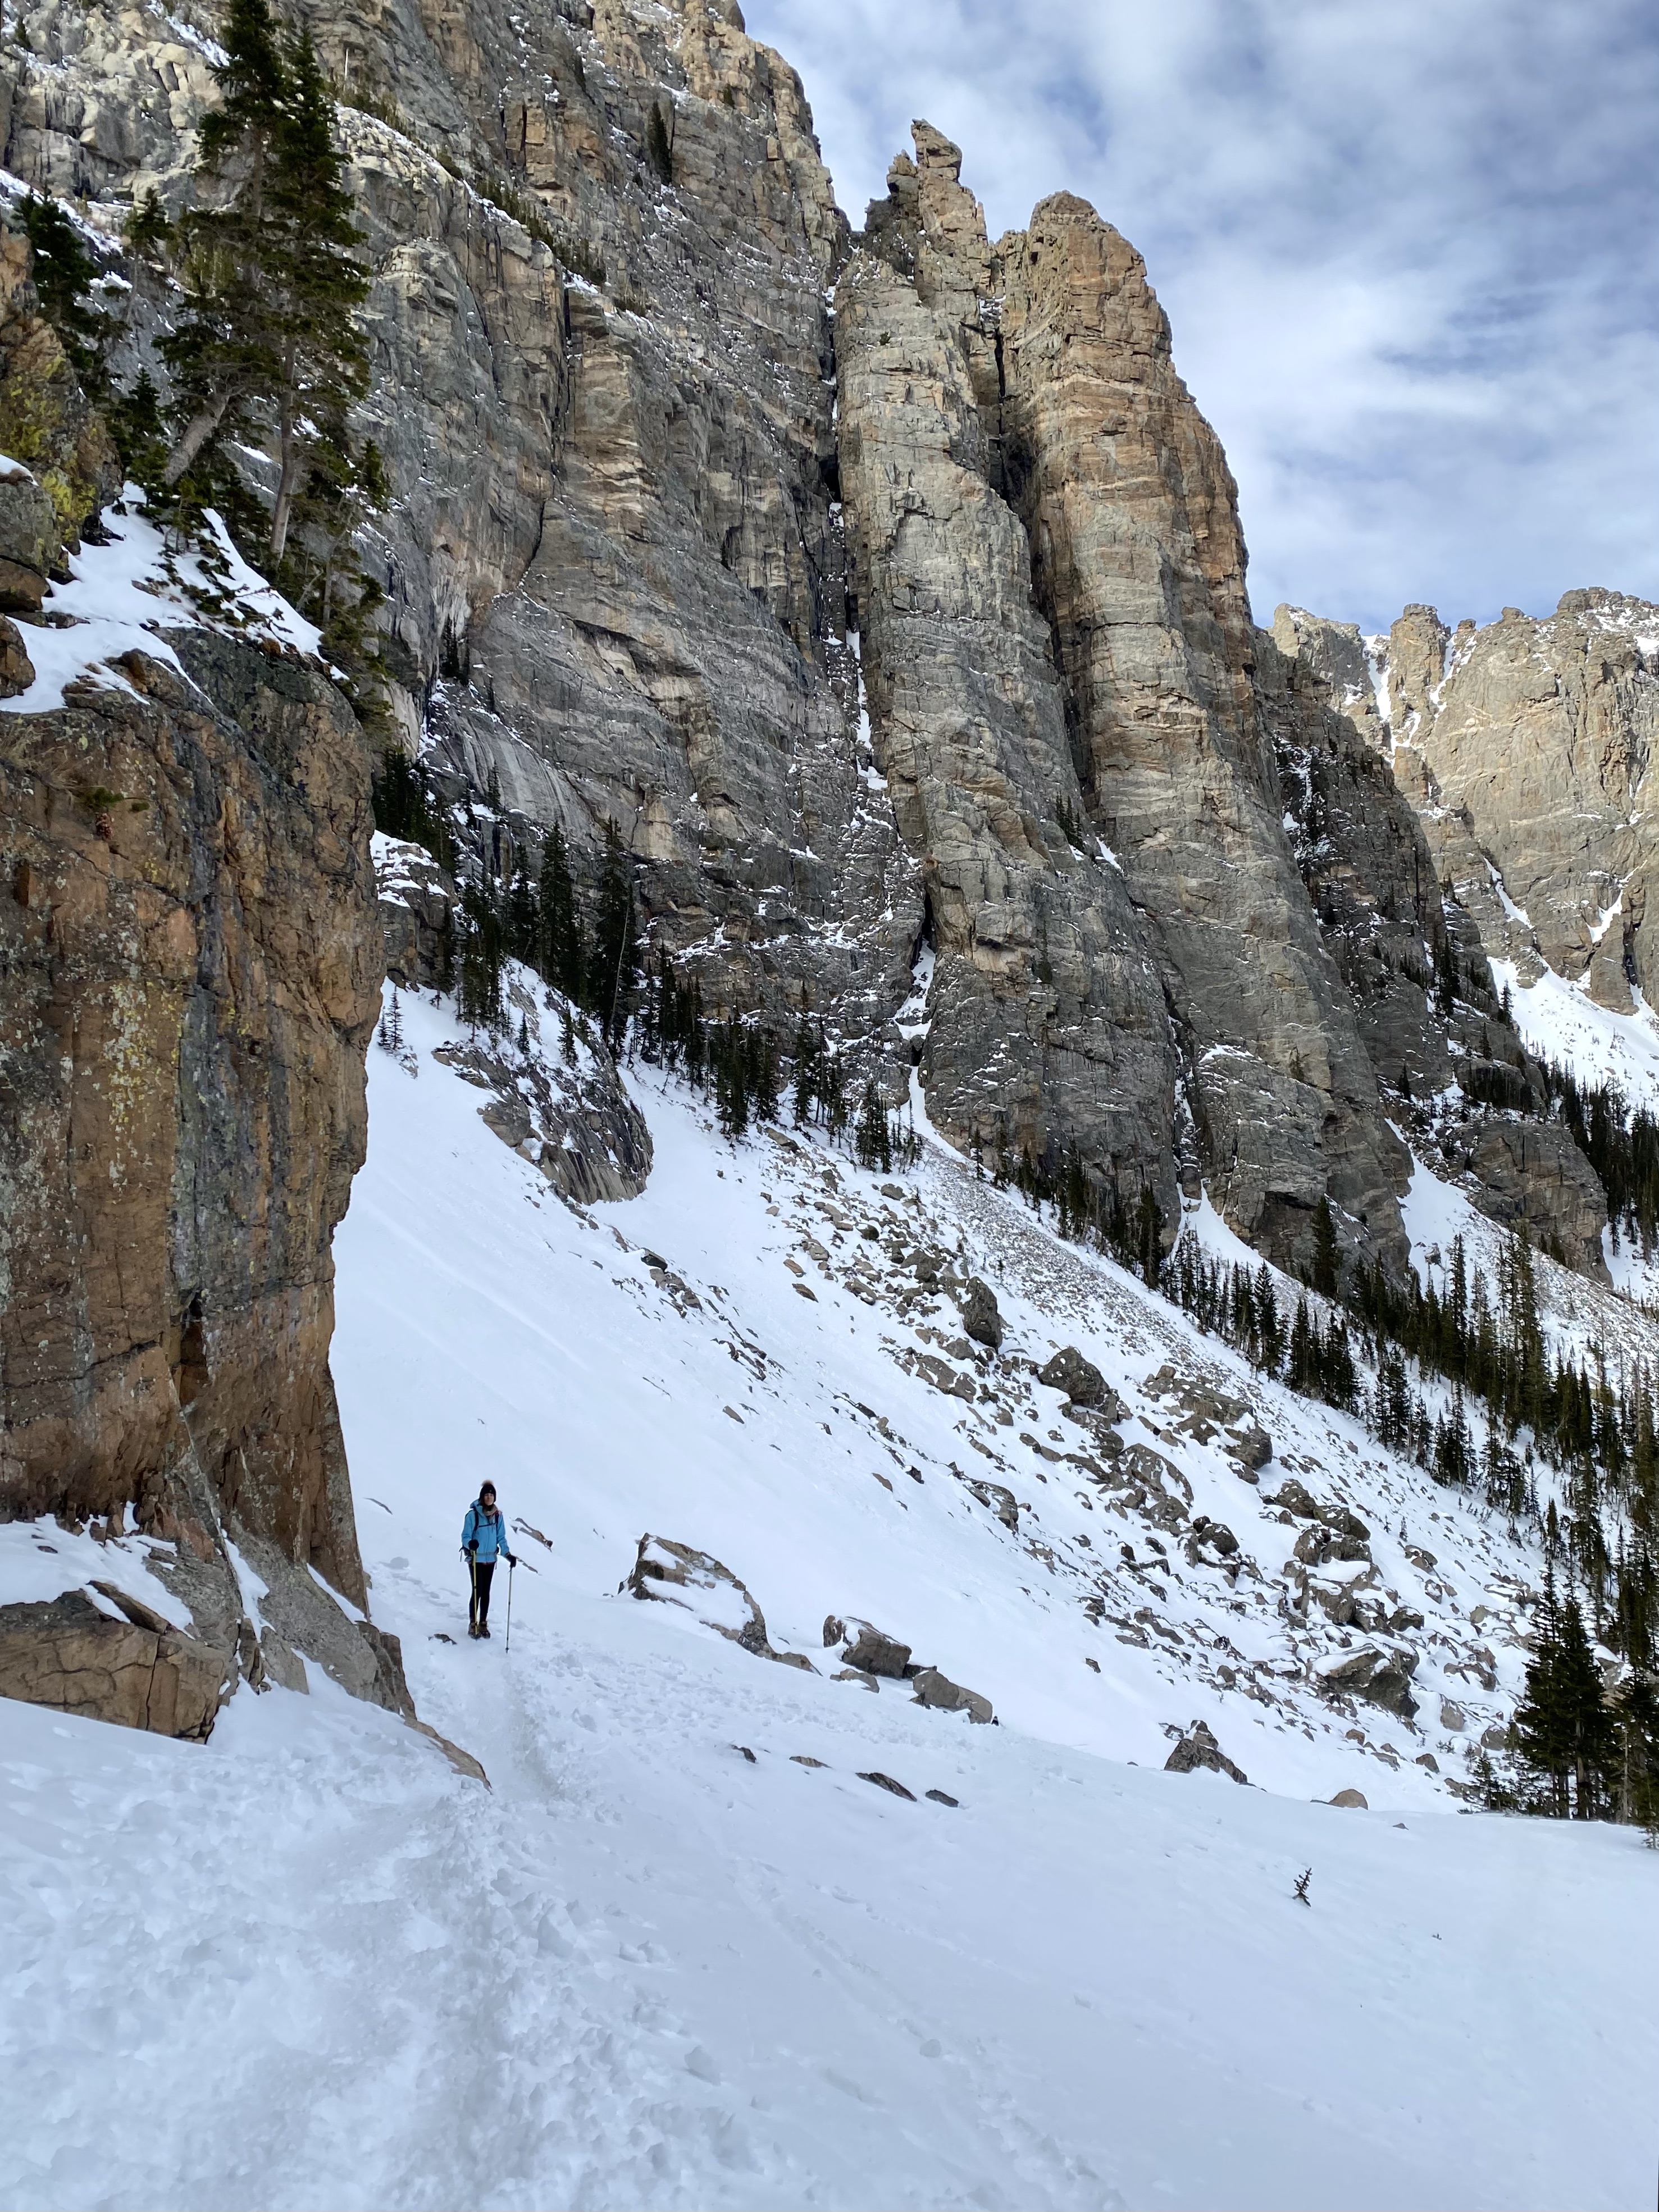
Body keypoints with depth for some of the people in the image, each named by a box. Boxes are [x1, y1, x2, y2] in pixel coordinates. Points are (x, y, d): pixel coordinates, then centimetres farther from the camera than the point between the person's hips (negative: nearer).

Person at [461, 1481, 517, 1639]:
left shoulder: (498, 1516, 2)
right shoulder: (473, 1515, -13)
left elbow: (501, 1538, 7)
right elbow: (465, 1536, -12)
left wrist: (508, 1555, -5)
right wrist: (470, 1544, -35)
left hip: (490, 1559, 4)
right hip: (476, 1559, -4)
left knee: (486, 1592, 11)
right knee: (477, 1592, -4)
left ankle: (483, 1624, 22)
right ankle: (473, 1624, 9)